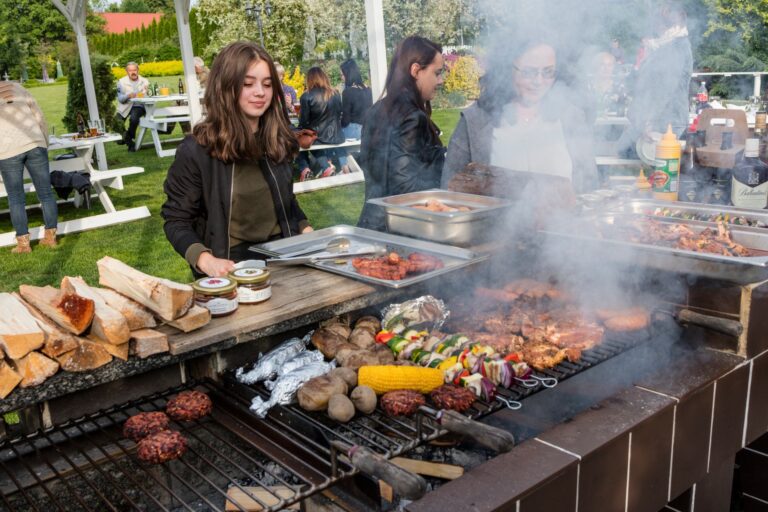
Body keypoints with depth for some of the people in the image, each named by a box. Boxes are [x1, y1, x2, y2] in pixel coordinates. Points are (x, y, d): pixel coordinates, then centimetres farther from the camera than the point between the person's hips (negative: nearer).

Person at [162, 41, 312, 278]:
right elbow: (176, 220, -4)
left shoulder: (279, 141, 8)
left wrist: (307, 230, 4)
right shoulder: (197, 150, -8)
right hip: (232, 268, -4)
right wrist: (206, 260, -22)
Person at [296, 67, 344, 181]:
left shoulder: (307, 96, -13)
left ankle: (305, 169, 8)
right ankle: (327, 163, 12)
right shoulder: (336, 94, -1)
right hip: (335, 136, 4)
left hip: (317, 137, -4)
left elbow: (303, 122, -9)